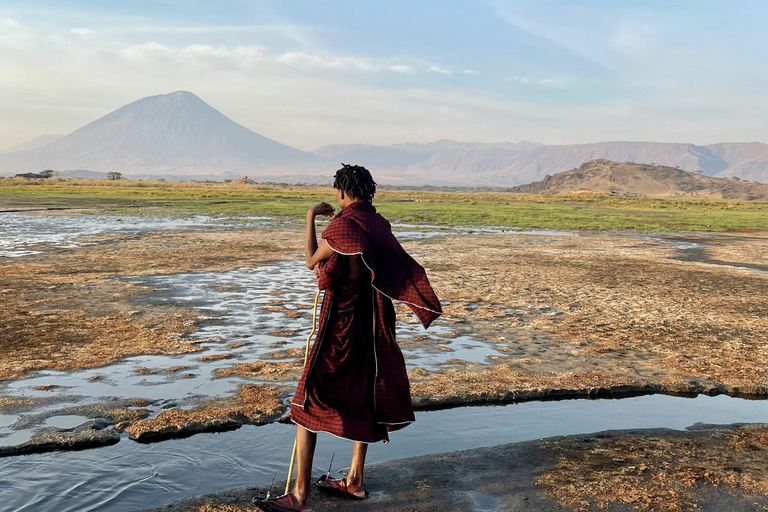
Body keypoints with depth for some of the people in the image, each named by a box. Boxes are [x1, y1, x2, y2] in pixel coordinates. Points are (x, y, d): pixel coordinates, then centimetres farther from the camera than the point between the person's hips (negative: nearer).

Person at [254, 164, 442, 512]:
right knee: (361, 396, 18)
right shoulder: (379, 225, 5)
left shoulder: (342, 225, -17)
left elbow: (311, 262, -5)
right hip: (371, 326, 8)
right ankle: (355, 481, 30)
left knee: (309, 402, -1)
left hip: (340, 326, -8)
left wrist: (311, 218, 4)